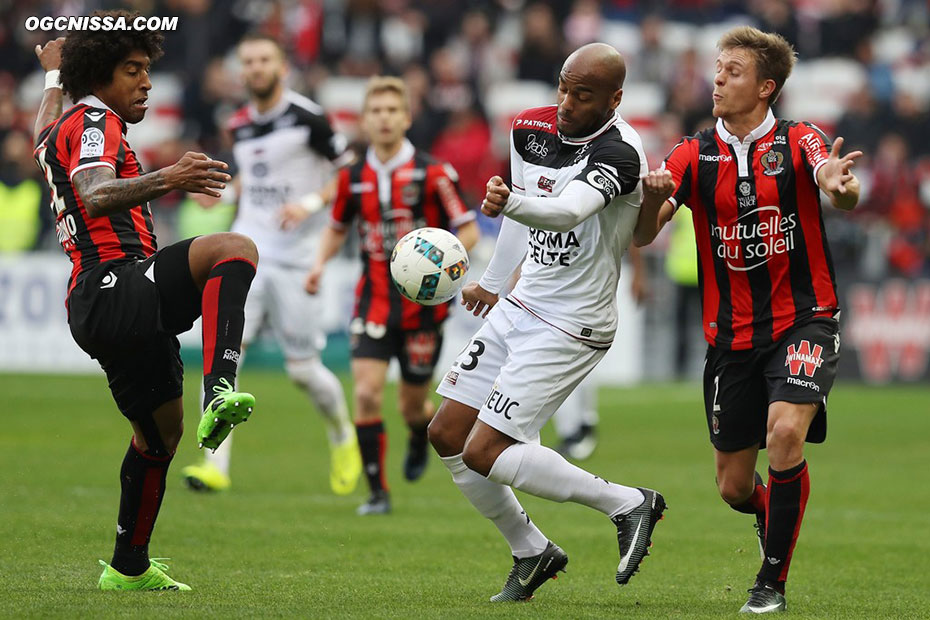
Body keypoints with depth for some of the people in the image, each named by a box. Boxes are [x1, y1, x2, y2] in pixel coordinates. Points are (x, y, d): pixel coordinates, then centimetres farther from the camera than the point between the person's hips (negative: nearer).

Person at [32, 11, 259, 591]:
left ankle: (129, 566, 31)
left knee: (160, 431, 21)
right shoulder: (94, 120, -6)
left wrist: (53, 72, 67)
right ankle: (219, 394, -47)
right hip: (114, 287, -10)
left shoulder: (58, 128, 25)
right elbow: (95, 196, -26)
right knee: (235, 249, -29)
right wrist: (163, 181, -41)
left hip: (99, 306, 10)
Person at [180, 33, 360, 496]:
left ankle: (343, 436, 33)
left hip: (294, 257, -4)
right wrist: (225, 191, 13)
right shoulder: (239, 126, 10)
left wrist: (310, 203, -19)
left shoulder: (306, 117, -8)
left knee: (303, 369, 2)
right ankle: (216, 465, -17)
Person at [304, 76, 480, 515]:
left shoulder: (432, 174, -9)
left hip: (422, 303, -2)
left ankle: (422, 433, 45)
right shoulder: (353, 178, 3)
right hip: (373, 300, 2)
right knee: (367, 393, -13)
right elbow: (337, 228, 20)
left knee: (411, 406, 7)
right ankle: (377, 492, -3)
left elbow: (468, 231, -5)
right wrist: (320, 263, 2)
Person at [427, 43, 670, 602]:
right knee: (447, 434, 7)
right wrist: (492, 281, 33)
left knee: (485, 452, -14)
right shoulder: (532, 128, 2)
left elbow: (567, 211, -42)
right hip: (520, 306, 9)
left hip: (570, 326, -9)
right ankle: (532, 553, 20)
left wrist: (509, 202, -62)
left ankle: (628, 503, -3)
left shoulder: (619, 152, -23)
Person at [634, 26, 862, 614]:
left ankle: (773, 580, -11)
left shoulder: (797, 141, -5)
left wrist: (838, 183, -51)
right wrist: (653, 198, -29)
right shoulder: (695, 154, 2)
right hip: (731, 335, 3)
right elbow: (642, 235, -6)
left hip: (803, 320, -3)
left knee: (785, 431, -28)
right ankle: (776, 514, 44)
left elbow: (837, 185, -26)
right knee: (734, 487, 6)